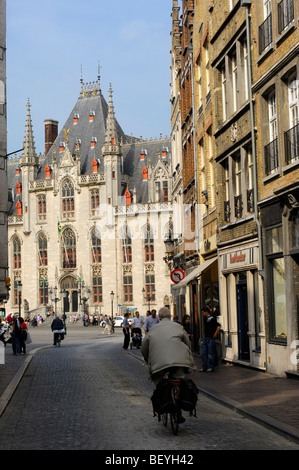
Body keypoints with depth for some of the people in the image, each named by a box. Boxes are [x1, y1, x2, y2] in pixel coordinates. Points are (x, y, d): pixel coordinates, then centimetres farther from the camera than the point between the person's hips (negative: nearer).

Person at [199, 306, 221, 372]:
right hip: (205, 338, 9)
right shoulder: (205, 319, 15)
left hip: (210, 338, -9)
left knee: (210, 354, -2)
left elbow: (218, 326, -20)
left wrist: (215, 334, -18)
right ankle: (204, 367, 13)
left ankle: (211, 367, 5)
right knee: (203, 353, 8)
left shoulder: (212, 319, -12)